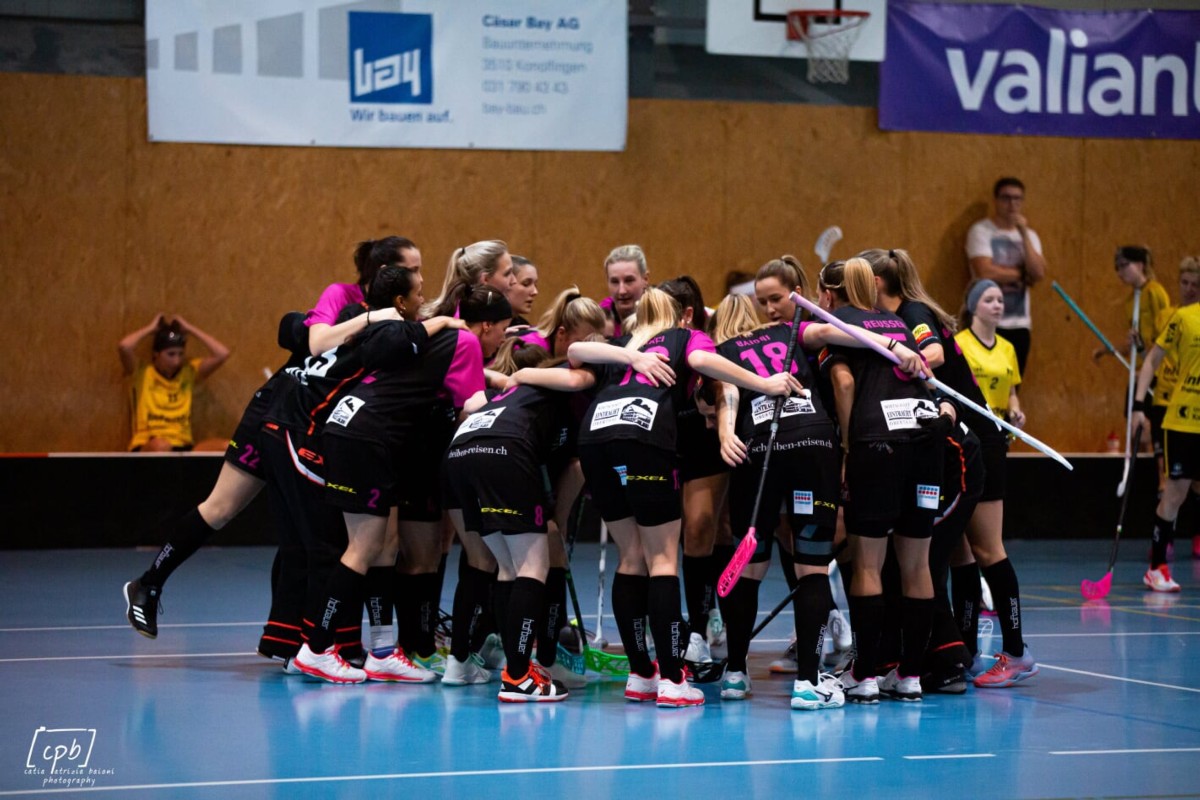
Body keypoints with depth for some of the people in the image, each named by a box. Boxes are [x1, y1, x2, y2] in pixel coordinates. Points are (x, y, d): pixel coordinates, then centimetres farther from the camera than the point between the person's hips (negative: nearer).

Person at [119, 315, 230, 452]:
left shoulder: (189, 371, 15)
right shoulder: (142, 372, 5)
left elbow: (222, 354, 4)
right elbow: (124, 347, -15)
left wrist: (190, 329, 11)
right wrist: (150, 329, 3)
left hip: (182, 448, 4)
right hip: (146, 449, -4)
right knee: (160, 446, -42)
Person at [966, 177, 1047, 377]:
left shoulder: (1028, 235, 13)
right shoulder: (981, 231, -4)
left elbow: (1038, 273, -4)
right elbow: (985, 272, -18)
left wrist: (1024, 235, -8)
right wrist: (1022, 274, -5)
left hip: (1020, 324, 5)